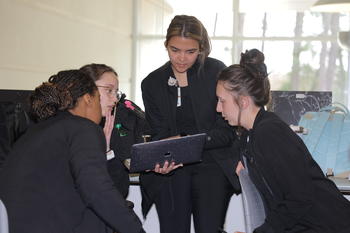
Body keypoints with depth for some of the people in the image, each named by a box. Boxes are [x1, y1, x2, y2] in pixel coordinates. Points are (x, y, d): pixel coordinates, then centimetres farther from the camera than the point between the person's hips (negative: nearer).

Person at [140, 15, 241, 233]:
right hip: (171, 168, 2)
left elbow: (228, 130, -4)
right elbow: (159, 134, 6)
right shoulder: (152, 83, 8)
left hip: (211, 163, -2)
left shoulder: (216, 72, -1)